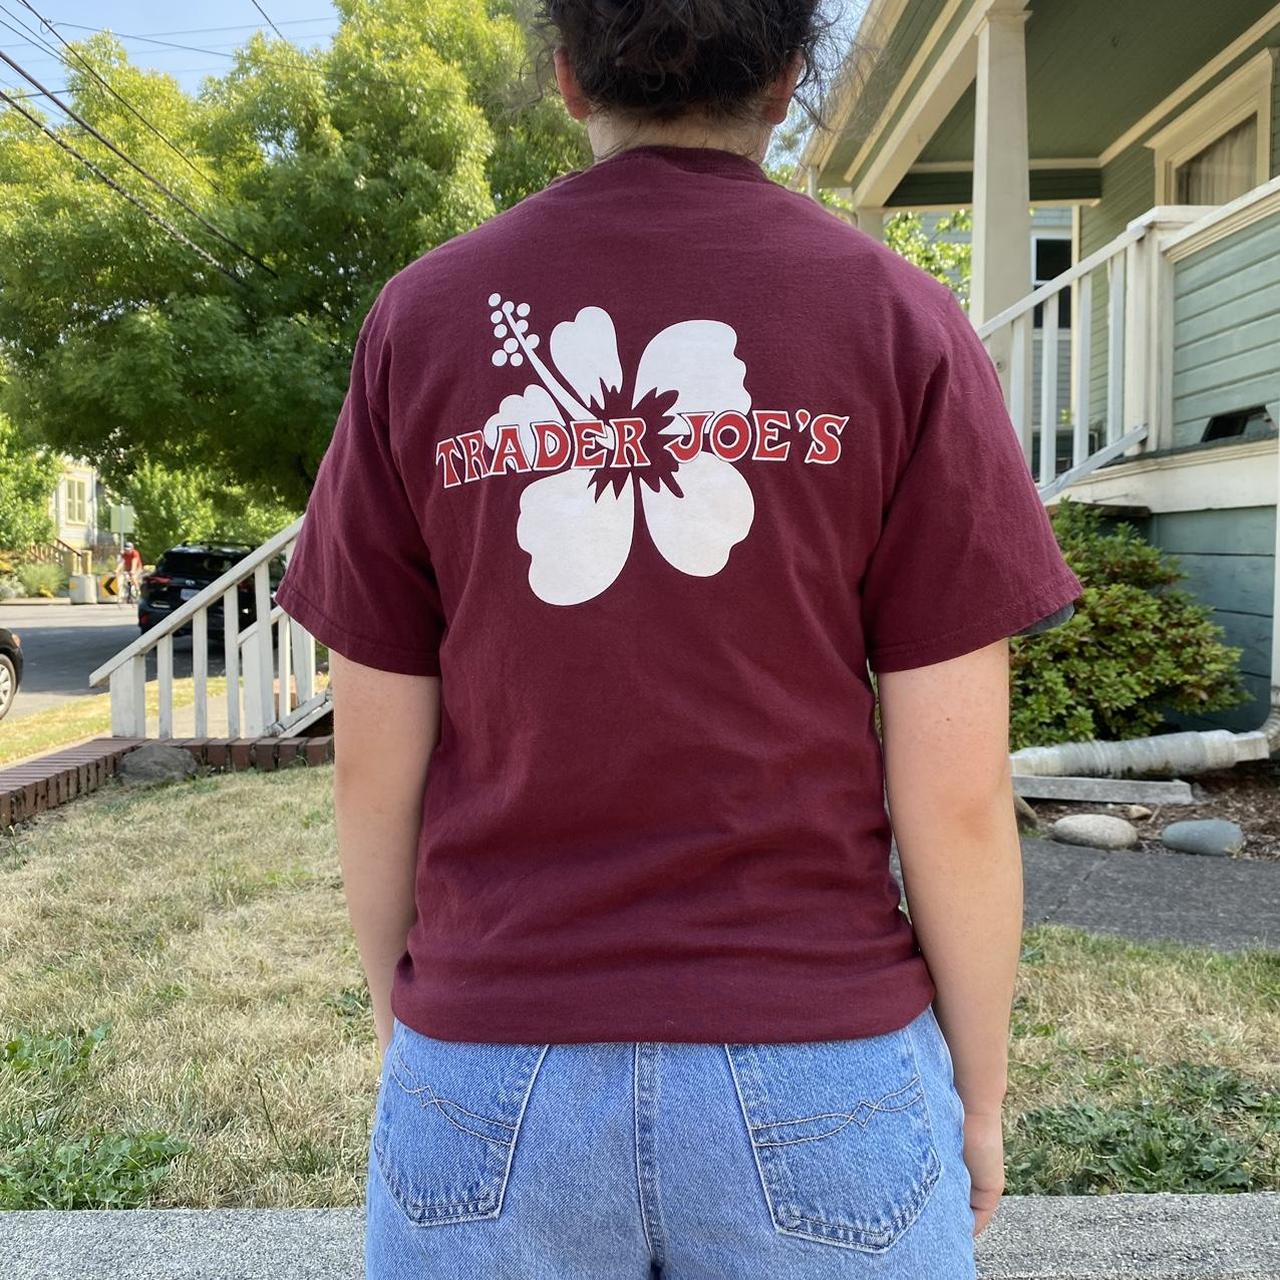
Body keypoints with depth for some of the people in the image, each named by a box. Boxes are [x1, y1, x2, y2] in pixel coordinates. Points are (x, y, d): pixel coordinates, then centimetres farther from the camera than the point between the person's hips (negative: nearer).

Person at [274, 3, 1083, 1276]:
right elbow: (957, 791, -9)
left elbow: (374, 762, -1)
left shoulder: (420, 319, -3)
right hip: (815, 1074, 0)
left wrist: (396, 1009, 14)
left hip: (497, 1073, 2)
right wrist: (980, 1087, 6)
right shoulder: (900, 323, -7)